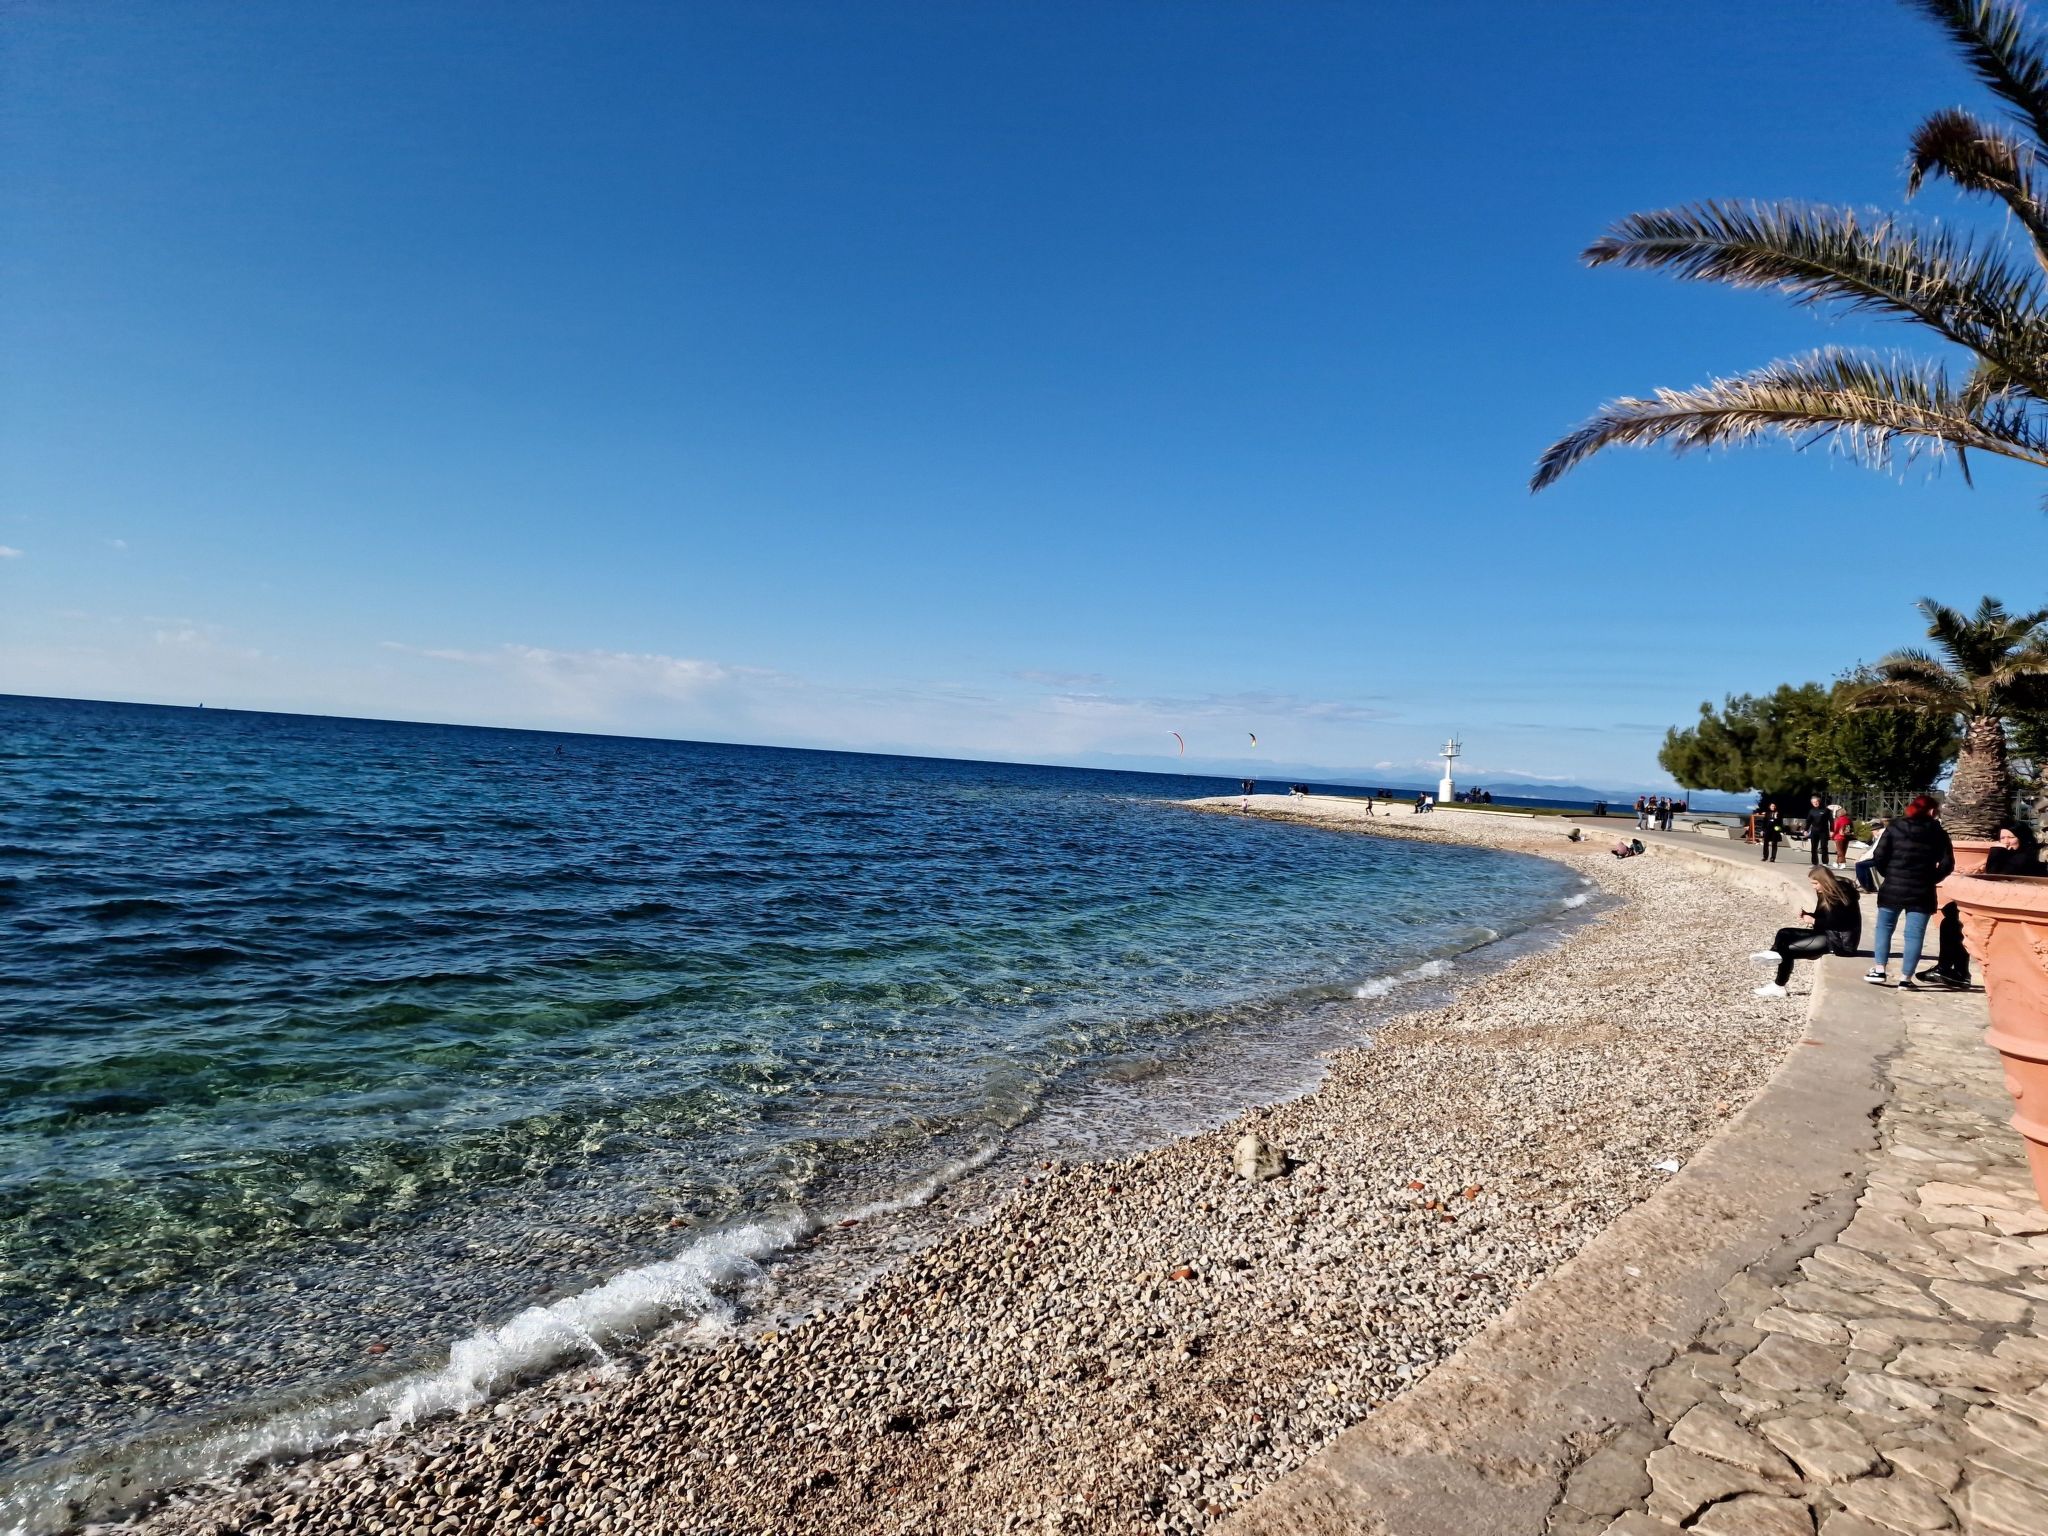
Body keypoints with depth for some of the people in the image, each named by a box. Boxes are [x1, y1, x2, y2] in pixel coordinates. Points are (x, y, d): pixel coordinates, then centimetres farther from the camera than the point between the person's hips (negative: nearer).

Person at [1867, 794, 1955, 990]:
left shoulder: (1895, 827, -2)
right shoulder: (1938, 833, 0)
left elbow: (1879, 856, -6)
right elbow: (1947, 865, -3)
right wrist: (1930, 879, 11)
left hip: (1893, 888, 0)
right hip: (1922, 892, 0)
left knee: (1884, 927, 13)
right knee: (1914, 935, 3)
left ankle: (1879, 970, 7)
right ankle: (1906, 978, 3)